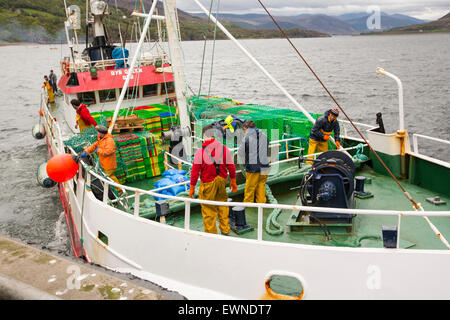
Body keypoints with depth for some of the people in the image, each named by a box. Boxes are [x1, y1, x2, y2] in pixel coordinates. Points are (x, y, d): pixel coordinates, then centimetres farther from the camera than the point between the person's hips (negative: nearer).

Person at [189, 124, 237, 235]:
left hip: (207, 184, -3)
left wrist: (192, 187, -2)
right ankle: (225, 230, 30)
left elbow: (195, 171, -12)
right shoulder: (224, 149, -6)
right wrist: (233, 181, 15)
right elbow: (231, 167, 1)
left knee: (208, 210, 8)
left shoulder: (199, 152, -15)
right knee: (222, 205, 22)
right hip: (222, 181, 4)